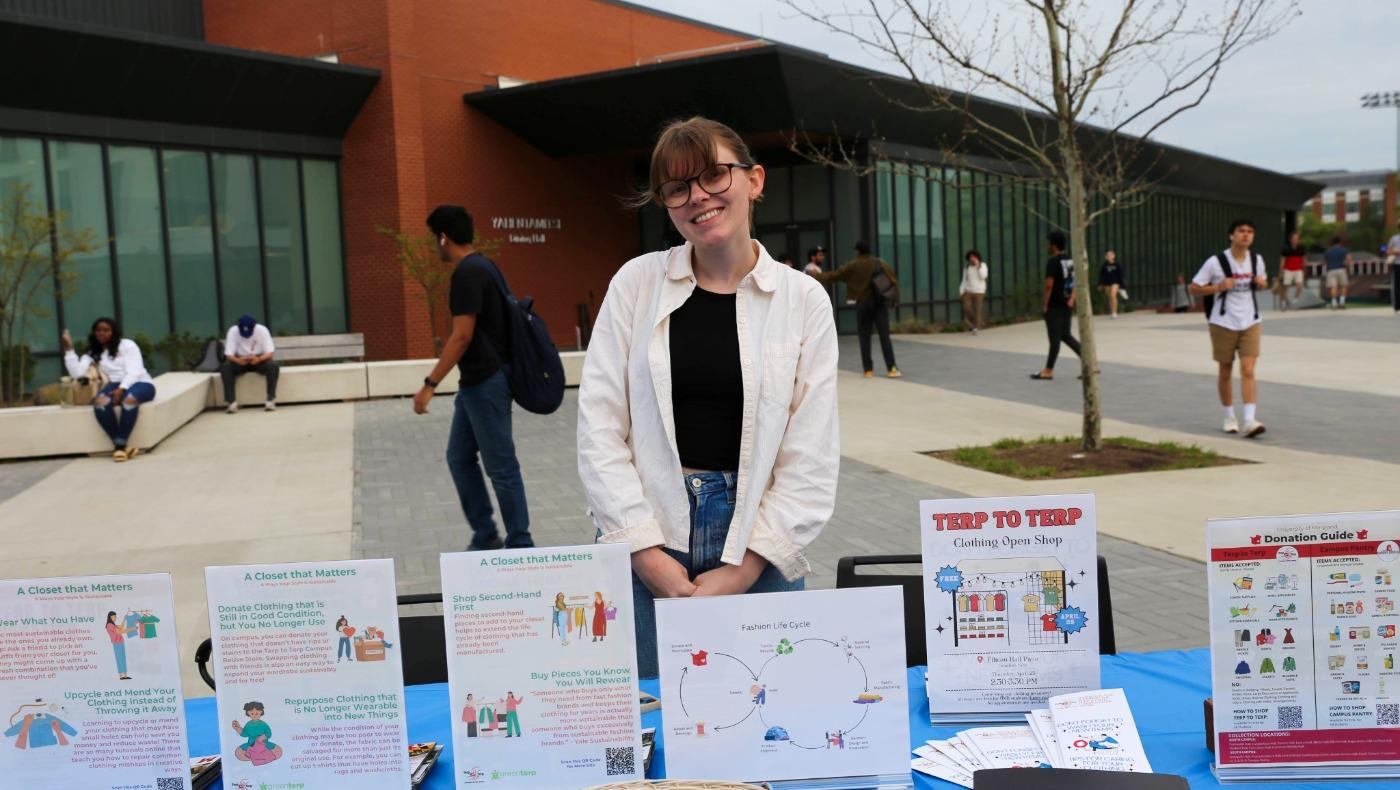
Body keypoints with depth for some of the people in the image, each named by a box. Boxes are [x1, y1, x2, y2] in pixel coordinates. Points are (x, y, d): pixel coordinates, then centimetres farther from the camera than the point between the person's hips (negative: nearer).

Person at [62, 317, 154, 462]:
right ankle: (121, 446, -31)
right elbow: (77, 373, -2)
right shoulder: (92, 354, 14)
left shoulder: (127, 345, 4)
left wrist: (121, 389, -25)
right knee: (100, 401, -33)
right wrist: (69, 349, -5)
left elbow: (134, 371, -9)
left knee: (129, 399, -39)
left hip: (140, 383, -3)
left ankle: (120, 446, -34)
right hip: (116, 385, 3)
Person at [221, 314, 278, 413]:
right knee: (225, 367, -29)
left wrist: (259, 359, -40)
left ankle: (271, 400, -29)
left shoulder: (262, 330, -18)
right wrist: (238, 360, -41)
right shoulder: (233, 331, -16)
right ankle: (232, 402, -28)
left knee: (273, 366, -32)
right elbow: (229, 354, -18)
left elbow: (270, 352, -19)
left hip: (259, 360, -1)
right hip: (240, 361, 1)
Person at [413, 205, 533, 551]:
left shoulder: (467, 273, -17)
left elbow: (462, 335, -22)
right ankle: (485, 536, 21)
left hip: (485, 383, -10)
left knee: (501, 466, -1)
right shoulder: (484, 266, 12)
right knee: (459, 458, 14)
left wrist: (430, 384, -20)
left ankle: (519, 545, 8)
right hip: (476, 382, 10)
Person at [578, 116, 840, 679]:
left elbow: (811, 462, -1)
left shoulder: (803, 300, 1)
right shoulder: (636, 283, 1)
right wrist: (646, 551, -9)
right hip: (642, 545, 0)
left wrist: (743, 569, -9)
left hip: (760, 550, 0)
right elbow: (599, 428, -2)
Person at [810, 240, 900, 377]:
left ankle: (868, 370, 5)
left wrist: (817, 275, 17)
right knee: (884, 336, -2)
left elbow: (834, 275, 4)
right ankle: (891, 368, -9)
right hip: (880, 303, 1)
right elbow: (893, 281, 2)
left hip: (863, 304, -1)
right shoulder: (880, 263, 4)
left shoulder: (852, 265, -2)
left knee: (864, 338, 7)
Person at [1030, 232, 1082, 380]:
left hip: (1054, 306, -8)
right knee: (1066, 335, 16)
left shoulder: (1053, 262, -15)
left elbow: (1049, 286, -19)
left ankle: (1049, 371, 5)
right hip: (1067, 305, 8)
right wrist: (1072, 299, 8)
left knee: (1054, 338, -2)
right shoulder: (1071, 261, 11)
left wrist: (1044, 305, -13)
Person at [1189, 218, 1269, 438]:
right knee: (1226, 372, 9)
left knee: (1248, 371, -10)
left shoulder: (1257, 260, 4)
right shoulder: (1215, 262, -8)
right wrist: (1219, 287, -21)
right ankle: (1229, 417, 24)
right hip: (1223, 324, -2)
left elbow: (1263, 282, 21)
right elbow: (1194, 288, -5)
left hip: (1250, 323, 2)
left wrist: (1261, 283, -4)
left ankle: (1250, 420, -15)